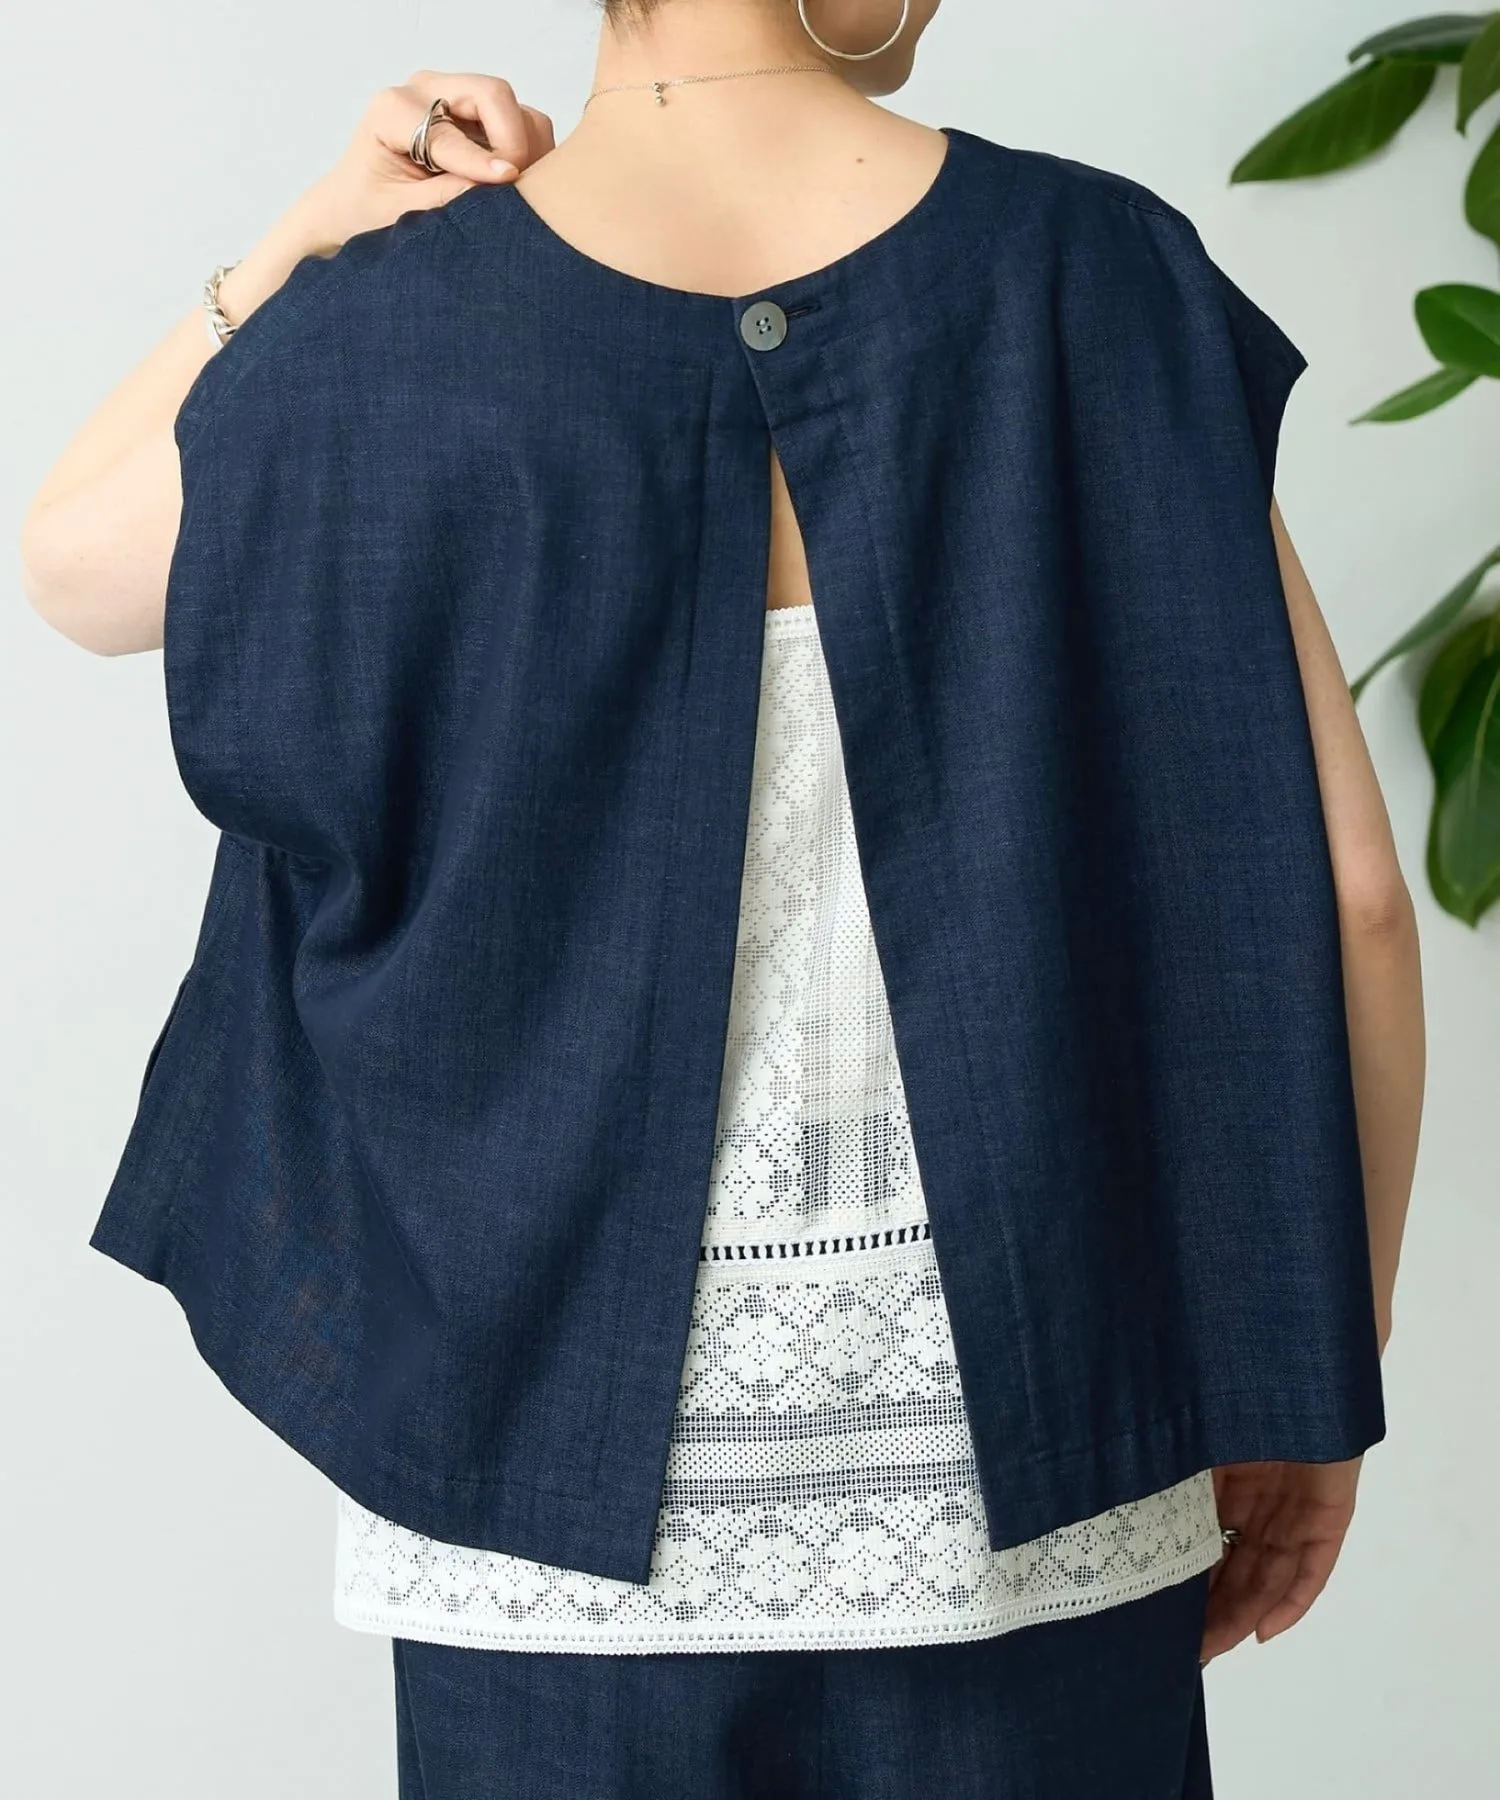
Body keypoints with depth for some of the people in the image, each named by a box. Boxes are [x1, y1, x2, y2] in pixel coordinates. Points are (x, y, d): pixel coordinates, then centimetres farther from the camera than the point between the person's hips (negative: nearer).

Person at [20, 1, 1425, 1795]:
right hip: (1021, 1445, 1)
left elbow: (65, 561, 13)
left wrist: (308, 242, 1)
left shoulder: (394, 332, -9)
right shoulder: (1097, 277, -7)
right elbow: (1337, 884, -6)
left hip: (586, 1435, 0)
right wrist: (1322, 1375, 6)